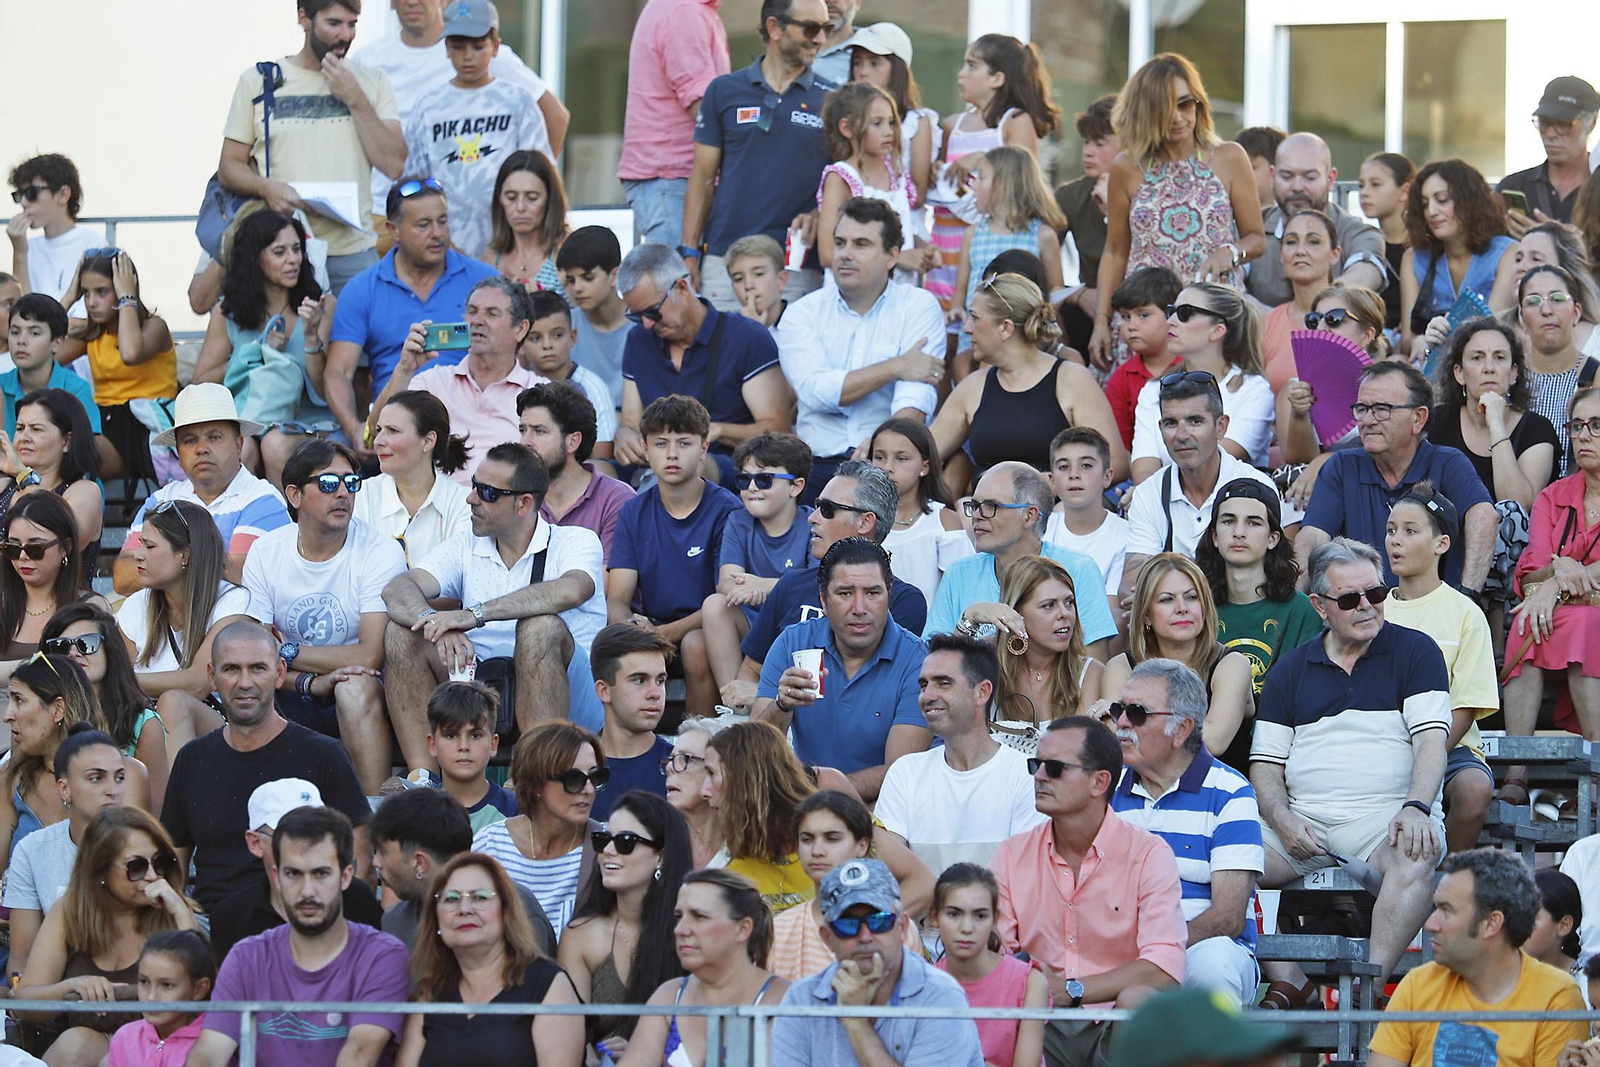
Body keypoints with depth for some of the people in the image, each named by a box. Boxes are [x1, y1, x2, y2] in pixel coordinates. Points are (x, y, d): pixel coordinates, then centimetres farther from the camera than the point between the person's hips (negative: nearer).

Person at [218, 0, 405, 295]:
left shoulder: (372, 82, 10)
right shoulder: (258, 81, 8)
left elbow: (393, 165, 0)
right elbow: (229, 168, 8)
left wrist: (355, 100, -5)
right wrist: (267, 188, -13)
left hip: (354, 255, 1)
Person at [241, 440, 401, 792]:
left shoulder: (380, 552, -8)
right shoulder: (266, 554, 2)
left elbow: (370, 657, -17)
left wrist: (286, 653, -10)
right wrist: (311, 683, -22)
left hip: (361, 692, -2)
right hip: (296, 697, 2)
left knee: (355, 687, -36)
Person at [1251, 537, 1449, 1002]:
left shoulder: (1416, 652, 8)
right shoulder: (1291, 668, 17)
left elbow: (1431, 741, -4)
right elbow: (1265, 763, 14)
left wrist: (1416, 808, -23)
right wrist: (1283, 820, -7)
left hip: (1386, 814, -3)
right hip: (1303, 820, 3)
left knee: (1414, 856, -38)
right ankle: (1287, 983, -26)